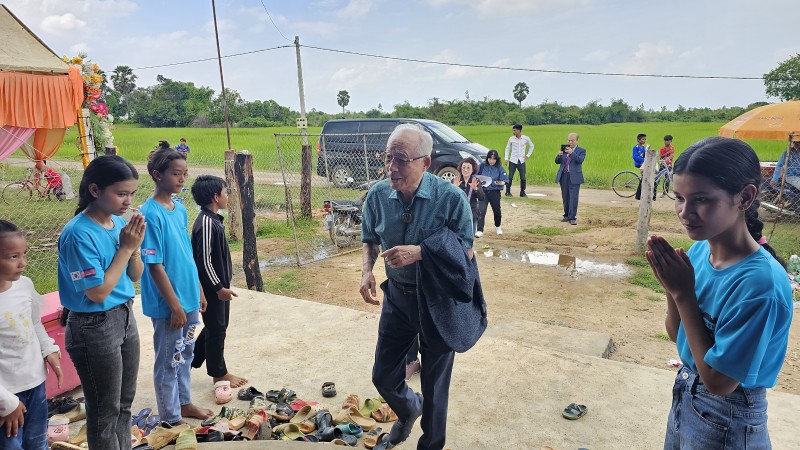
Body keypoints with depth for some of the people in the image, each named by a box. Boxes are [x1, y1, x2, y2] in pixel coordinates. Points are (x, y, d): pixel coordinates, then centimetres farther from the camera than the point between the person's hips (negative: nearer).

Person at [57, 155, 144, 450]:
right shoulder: (78, 234, -22)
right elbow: (98, 292, -21)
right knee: (105, 411, 11)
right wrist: (125, 248, -19)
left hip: (125, 317, 7)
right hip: (95, 328, -7)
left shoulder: (119, 223, 0)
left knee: (124, 403, 21)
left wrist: (134, 248, -11)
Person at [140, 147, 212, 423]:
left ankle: (184, 403, 39)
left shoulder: (180, 209, 5)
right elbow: (155, 266, -19)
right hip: (168, 304, -8)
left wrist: (199, 291, 15)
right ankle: (171, 419, 25)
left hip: (189, 298, 8)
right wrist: (175, 305, -18)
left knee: (185, 354, 21)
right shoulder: (150, 214, -19)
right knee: (169, 360, 8)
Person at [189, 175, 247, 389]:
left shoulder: (213, 219, 8)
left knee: (218, 325, 21)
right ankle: (219, 373, 20)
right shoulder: (206, 223, -23)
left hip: (219, 283, 10)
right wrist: (219, 287, -19)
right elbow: (204, 260, -24)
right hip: (212, 287, -10)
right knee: (216, 328, 5)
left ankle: (193, 359, 35)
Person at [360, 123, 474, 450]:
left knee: (435, 383, 13)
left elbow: (466, 251, -16)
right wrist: (367, 271, -12)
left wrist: (419, 252, -30)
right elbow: (370, 241, 7)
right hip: (397, 297, 4)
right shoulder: (378, 195, -9)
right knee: (383, 377, 15)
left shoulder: (450, 198, -21)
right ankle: (408, 408, 52)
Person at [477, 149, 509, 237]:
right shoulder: (482, 166, 0)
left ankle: (497, 227, 40)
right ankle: (479, 230, -11)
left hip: (495, 192, 0)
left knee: (497, 210, 15)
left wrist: (501, 183, -25)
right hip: (483, 191, 0)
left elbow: (505, 180, -6)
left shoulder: (500, 168, -4)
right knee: (481, 211, -12)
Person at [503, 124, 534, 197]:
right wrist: (506, 159, 0)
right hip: (512, 161, 0)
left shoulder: (526, 138, -1)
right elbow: (507, 148, 8)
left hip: (521, 161, 0)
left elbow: (531, 146, 15)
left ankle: (522, 192, 12)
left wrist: (528, 155, 6)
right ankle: (507, 192, 8)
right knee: (510, 177, -3)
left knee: (523, 178, 0)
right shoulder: (511, 139, -2)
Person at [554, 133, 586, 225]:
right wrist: (559, 155, -15)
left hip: (574, 177, -4)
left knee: (573, 198, -8)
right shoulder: (564, 149, 13)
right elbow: (557, 162, 7)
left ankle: (572, 218, -6)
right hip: (564, 176, 4)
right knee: (565, 198, 10)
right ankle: (567, 215, 22)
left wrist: (571, 153, -30)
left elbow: (580, 160, -15)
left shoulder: (581, 150, 3)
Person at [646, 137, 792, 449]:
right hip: (685, 397, 6)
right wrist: (672, 288, -18)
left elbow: (719, 381, -24)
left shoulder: (761, 282, -29)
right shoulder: (700, 250, -10)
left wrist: (683, 293, -26)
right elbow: (677, 335, 1)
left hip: (727, 423, -6)